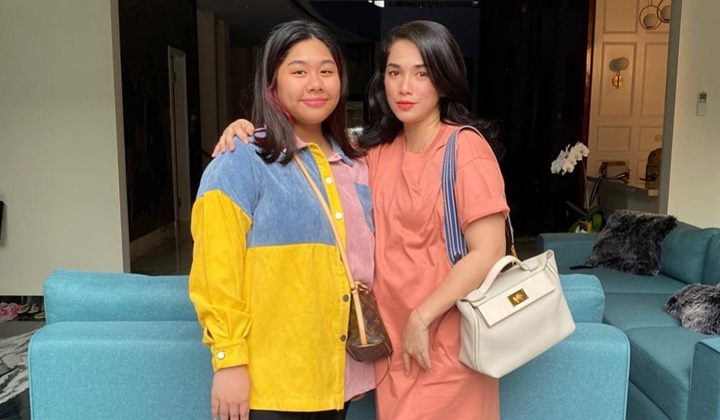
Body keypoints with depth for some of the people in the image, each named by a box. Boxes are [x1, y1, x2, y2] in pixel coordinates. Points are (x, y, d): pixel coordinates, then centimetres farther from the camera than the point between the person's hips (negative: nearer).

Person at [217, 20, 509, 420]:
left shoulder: (466, 147, -11)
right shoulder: (379, 151, 7)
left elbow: (487, 253, -16)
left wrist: (422, 317, -14)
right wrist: (250, 129, -3)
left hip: (445, 341, -5)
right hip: (392, 336, 6)